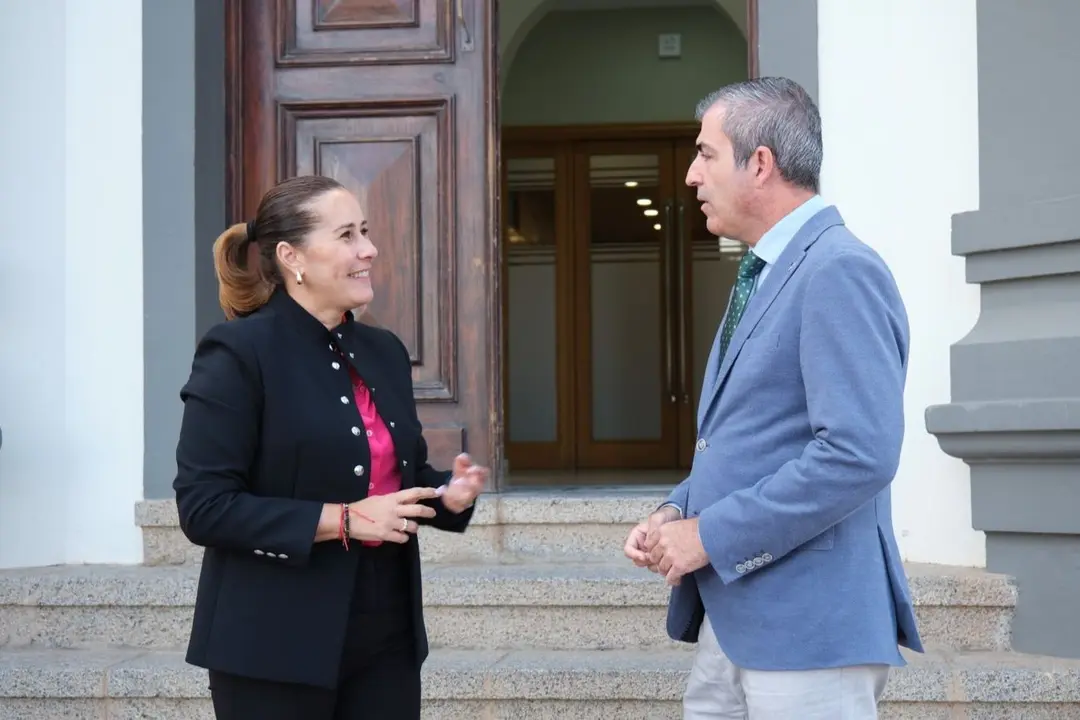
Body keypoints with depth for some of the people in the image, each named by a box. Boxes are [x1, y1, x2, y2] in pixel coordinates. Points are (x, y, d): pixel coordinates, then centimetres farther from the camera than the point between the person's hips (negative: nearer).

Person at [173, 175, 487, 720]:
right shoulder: (237, 353, -10)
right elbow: (202, 507, -16)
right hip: (277, 651, -6)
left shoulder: (384, 351, 12)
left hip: (386, 640, 7)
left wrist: (450, 494, -2)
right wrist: (342, 519, -20)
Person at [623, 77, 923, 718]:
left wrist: (711, 534, -17)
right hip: (734, 619, 9)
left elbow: (859, 454, -23)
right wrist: (678, 511, 5)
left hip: (809, 625, -9)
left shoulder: (839, 270, -14)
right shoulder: (766, 275, 16)